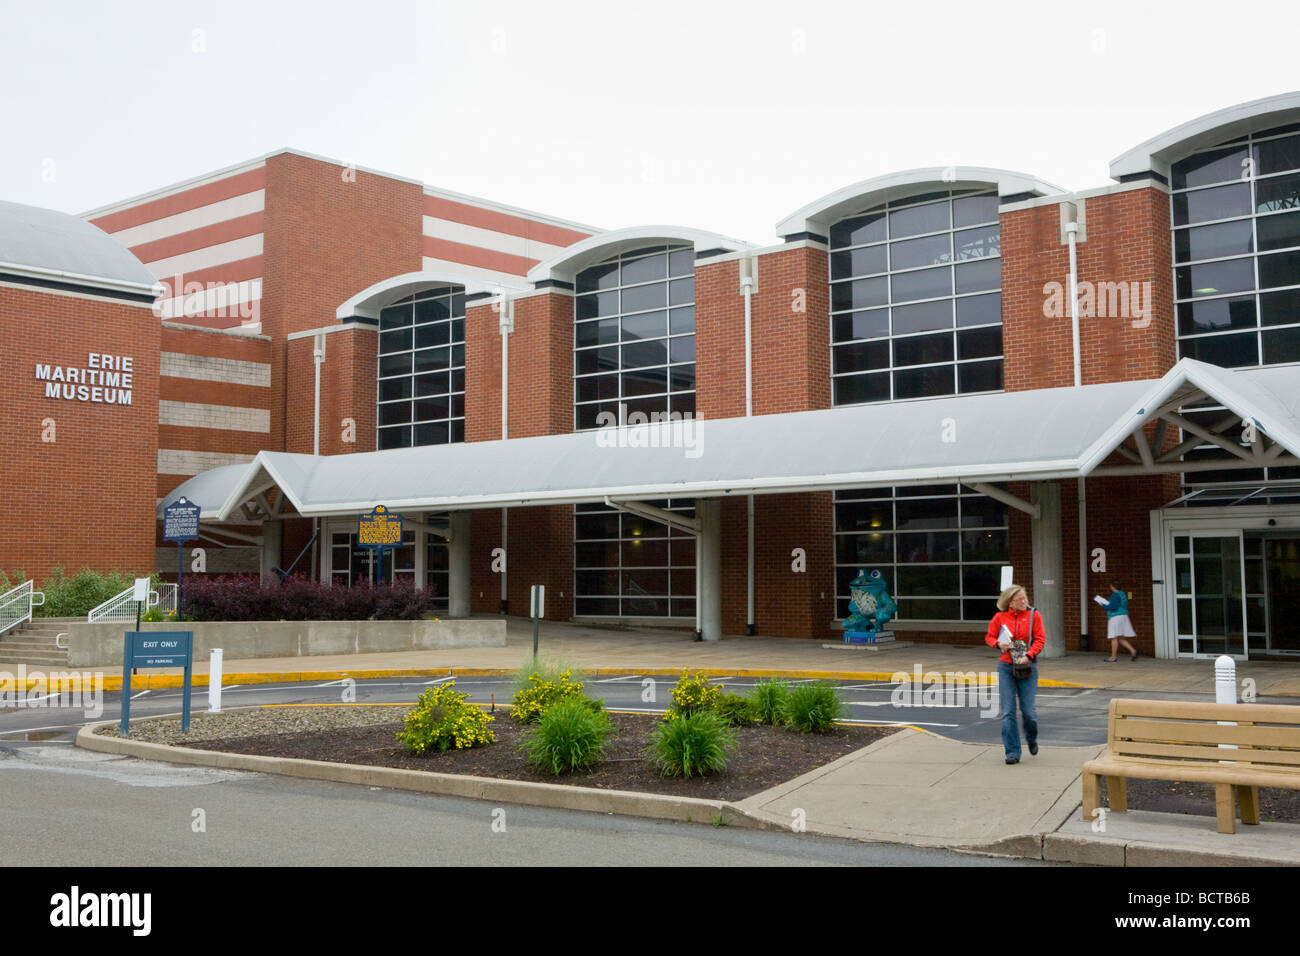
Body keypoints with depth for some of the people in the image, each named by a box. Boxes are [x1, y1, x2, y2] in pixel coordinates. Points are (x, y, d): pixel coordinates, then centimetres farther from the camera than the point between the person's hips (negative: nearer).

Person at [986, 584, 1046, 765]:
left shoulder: (1033, 615, -1)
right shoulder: (1000, 617, 1)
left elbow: (1040, 639, -3)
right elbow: (989, 637, 10)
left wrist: (1029, 655, -18)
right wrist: (998, 644, -11)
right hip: (1006, 667, 1)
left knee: (1028, 710, -1)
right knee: (1008, 712, -2)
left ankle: (1032, 739, 31)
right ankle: (1012, 752, 5)